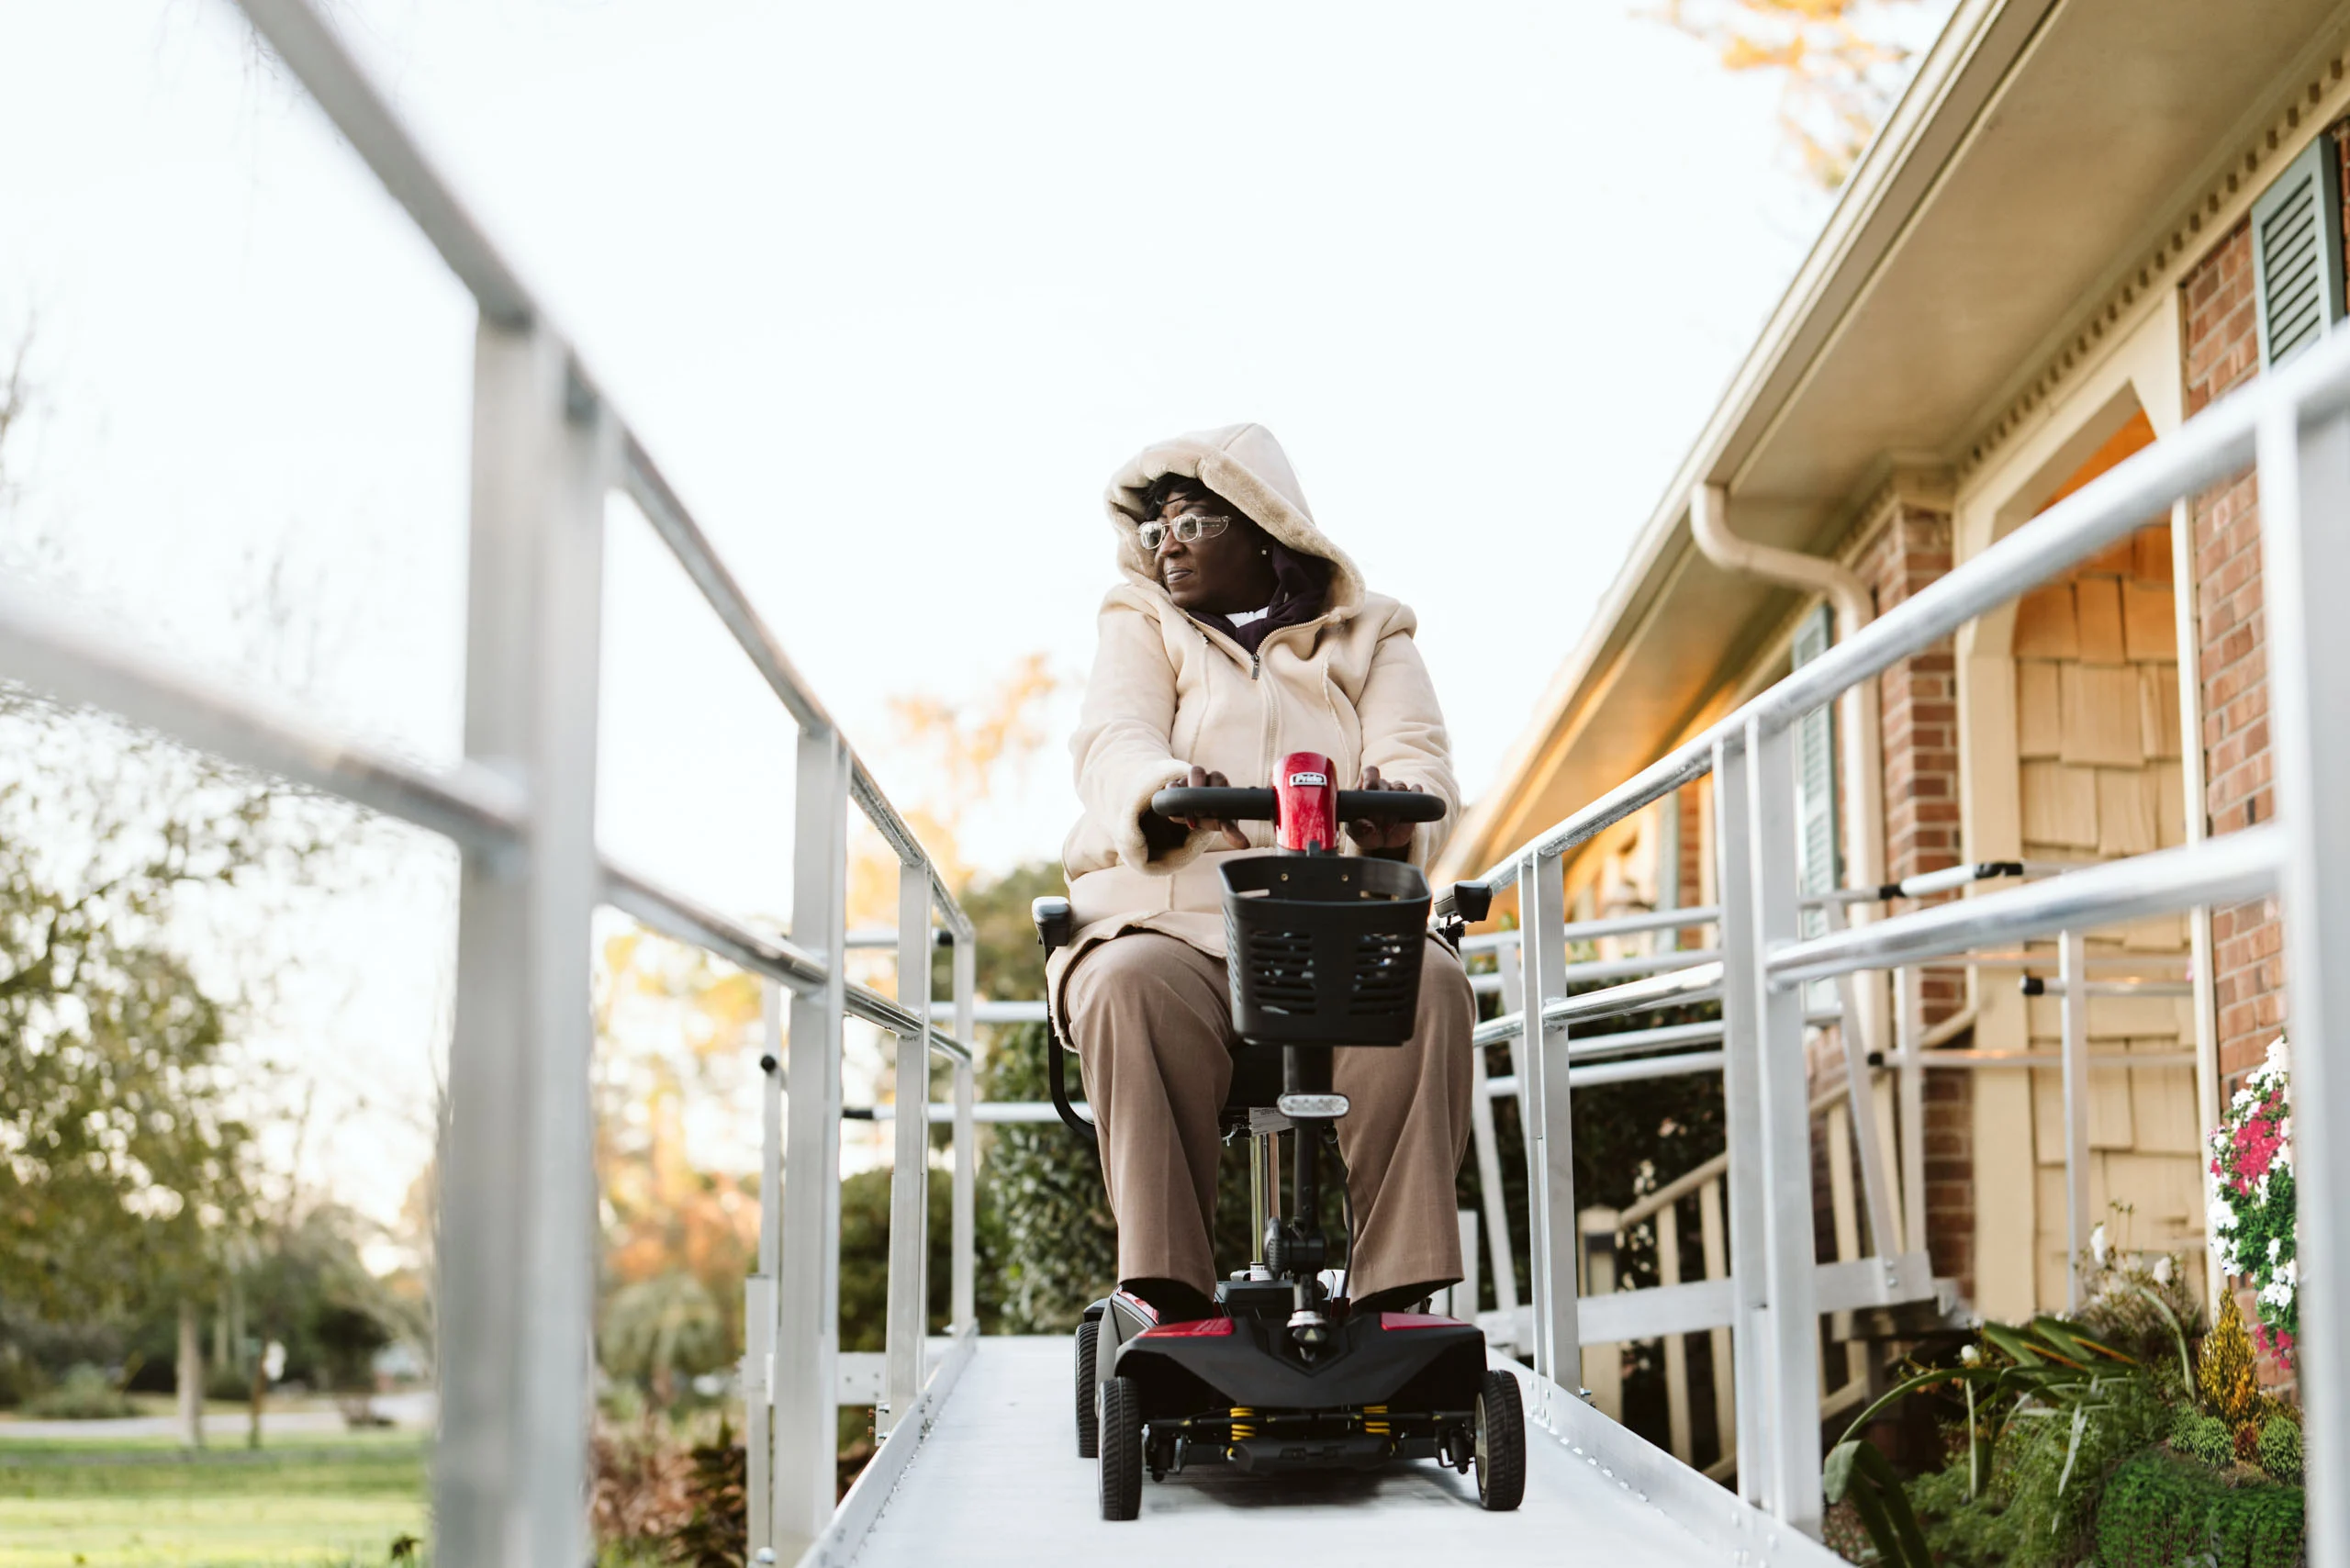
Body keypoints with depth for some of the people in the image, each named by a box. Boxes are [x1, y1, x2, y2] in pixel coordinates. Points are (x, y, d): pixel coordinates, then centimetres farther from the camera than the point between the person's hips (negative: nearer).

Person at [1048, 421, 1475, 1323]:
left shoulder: (1367, 637, 20)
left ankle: (1395, 1285, -29)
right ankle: (1170, 1290, -34)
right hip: (1171, 919, 0)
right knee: (1131, 983, -35)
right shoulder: (1145, 630, 20)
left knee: (1429, 984, -32)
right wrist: (1160, 787, -28)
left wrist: (1397, 801, -25)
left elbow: (1420, 757, 2)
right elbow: (1110, 742, -2)